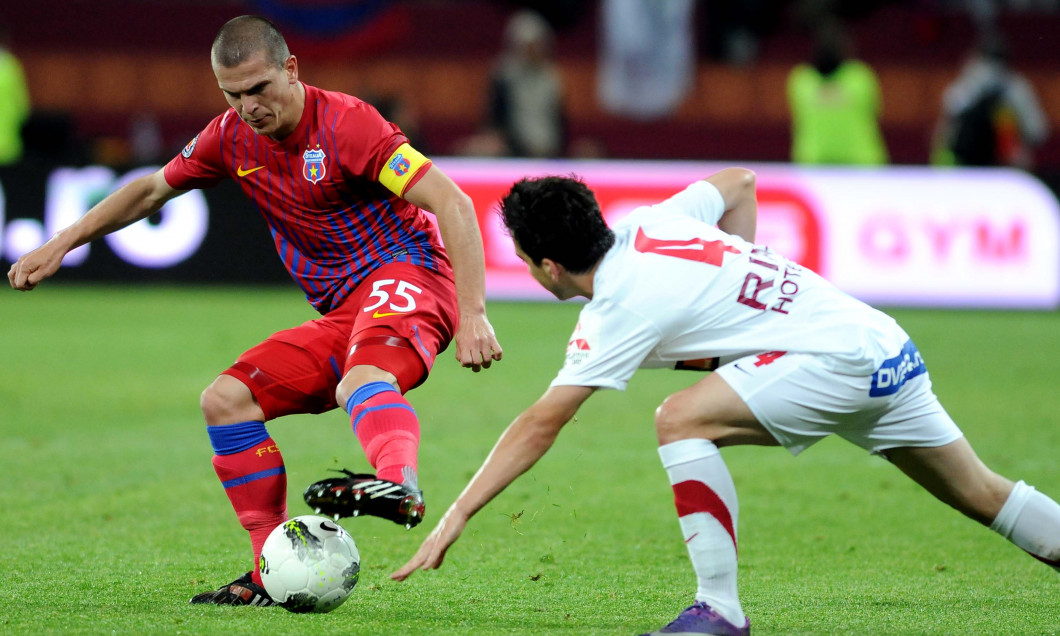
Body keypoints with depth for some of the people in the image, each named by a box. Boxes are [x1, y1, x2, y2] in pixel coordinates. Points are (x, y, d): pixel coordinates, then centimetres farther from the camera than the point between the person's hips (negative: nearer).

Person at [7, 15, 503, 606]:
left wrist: (473, 315, -28)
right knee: (226, 399, -2)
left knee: (361, 380, -39)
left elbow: (453, 204, -20)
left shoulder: (345, 123, -15)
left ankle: (398, 484, -72)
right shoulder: (232, 137, 7)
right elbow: (153, 189, 25)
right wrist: (62, 243, 19)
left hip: (406, 276, -8)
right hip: (341, 315, 8)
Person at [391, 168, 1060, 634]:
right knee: (980, 494, 16)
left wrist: (457, 515, -10)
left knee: (682, 420, -15)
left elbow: (540, 427, -13)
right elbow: (739, 182, 26)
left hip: (838, 359, -10)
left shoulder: (621, 306, -13)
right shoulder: (649, 223, 8)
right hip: (891, 349, 10)